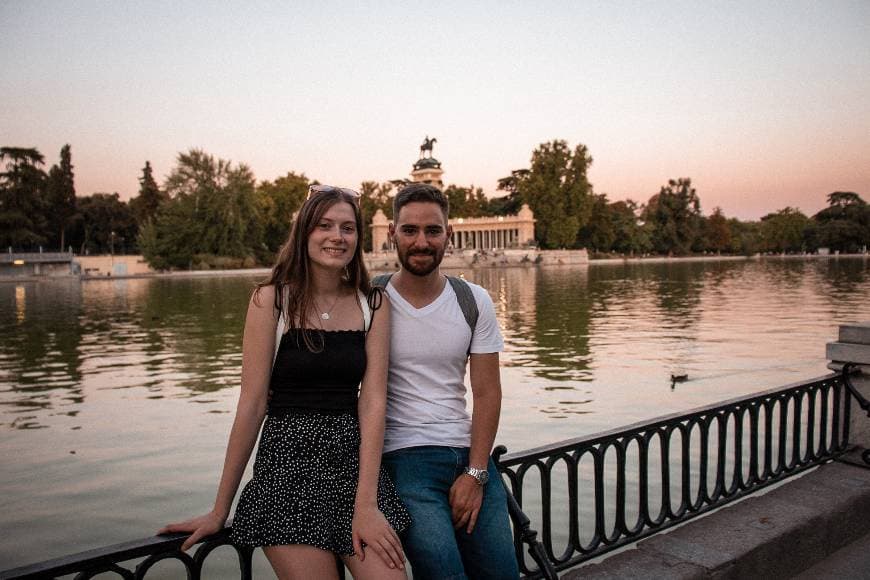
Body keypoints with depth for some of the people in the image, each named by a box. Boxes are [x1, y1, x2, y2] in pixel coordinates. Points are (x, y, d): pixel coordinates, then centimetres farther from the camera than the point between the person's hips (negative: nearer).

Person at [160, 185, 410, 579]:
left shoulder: (372, 305, 2)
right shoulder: (271, 299, -5)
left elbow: (372, 400, -5)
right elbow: (252, 403, -5)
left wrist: (366, 504, -13)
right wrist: (220, 510, -1)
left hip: (356, 460, 2)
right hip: (287, 462, -2)